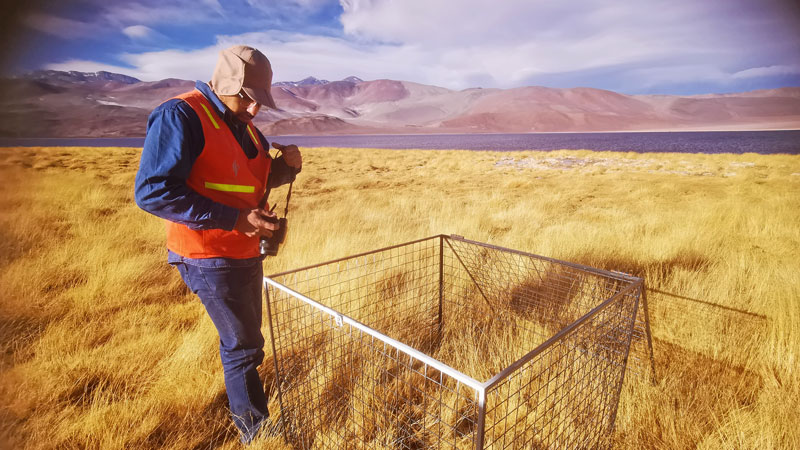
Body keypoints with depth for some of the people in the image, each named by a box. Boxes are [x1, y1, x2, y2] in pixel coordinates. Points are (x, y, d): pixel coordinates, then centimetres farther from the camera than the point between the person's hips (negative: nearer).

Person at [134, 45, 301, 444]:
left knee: (245, 335, 22)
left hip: (246, 253, 8)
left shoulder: (244, 125, 9)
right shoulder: (179, 117, -18)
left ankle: (241, 393, 44)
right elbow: (152, 191, -25)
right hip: (211, 259, -8)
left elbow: (264, 178, 19)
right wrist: (234, 219, -28)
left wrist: (286, 166, -4)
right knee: (243, 345, 3)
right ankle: (255, 428, 23)